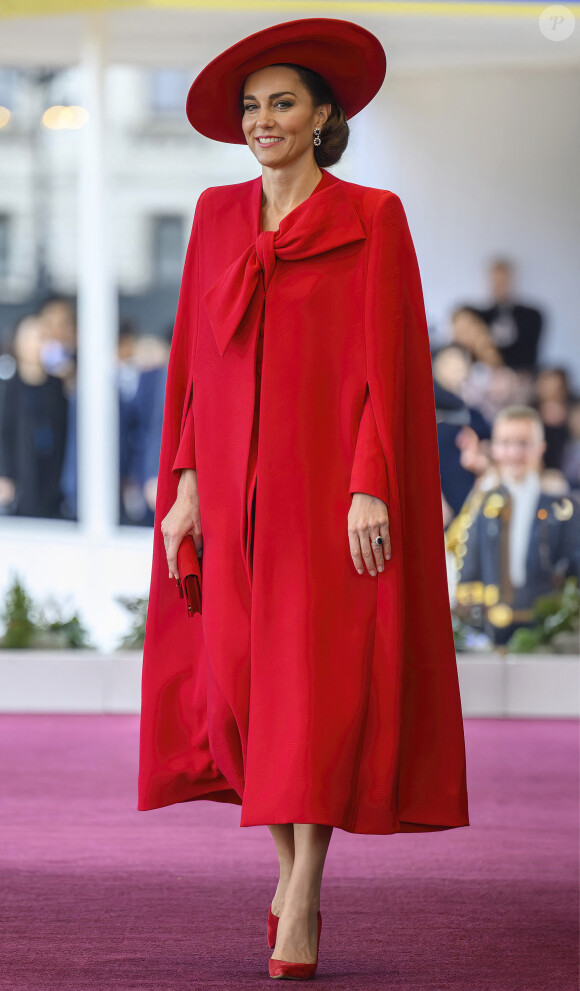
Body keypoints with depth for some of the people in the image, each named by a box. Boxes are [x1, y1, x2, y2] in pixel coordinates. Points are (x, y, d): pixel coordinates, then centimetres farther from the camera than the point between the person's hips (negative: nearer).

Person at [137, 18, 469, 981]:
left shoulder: (371, 218, -2)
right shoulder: (218, 217, 12)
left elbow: (388, 361, -7)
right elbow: (192, 359, 12)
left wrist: (371, 488, -15)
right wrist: (186, 486, 5)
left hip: (326, 483, -5)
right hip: (235, 485, 5)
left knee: (319, 682, -7)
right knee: (240, 679, 3)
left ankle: (301, 905, -6)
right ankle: (289, 865, 19)